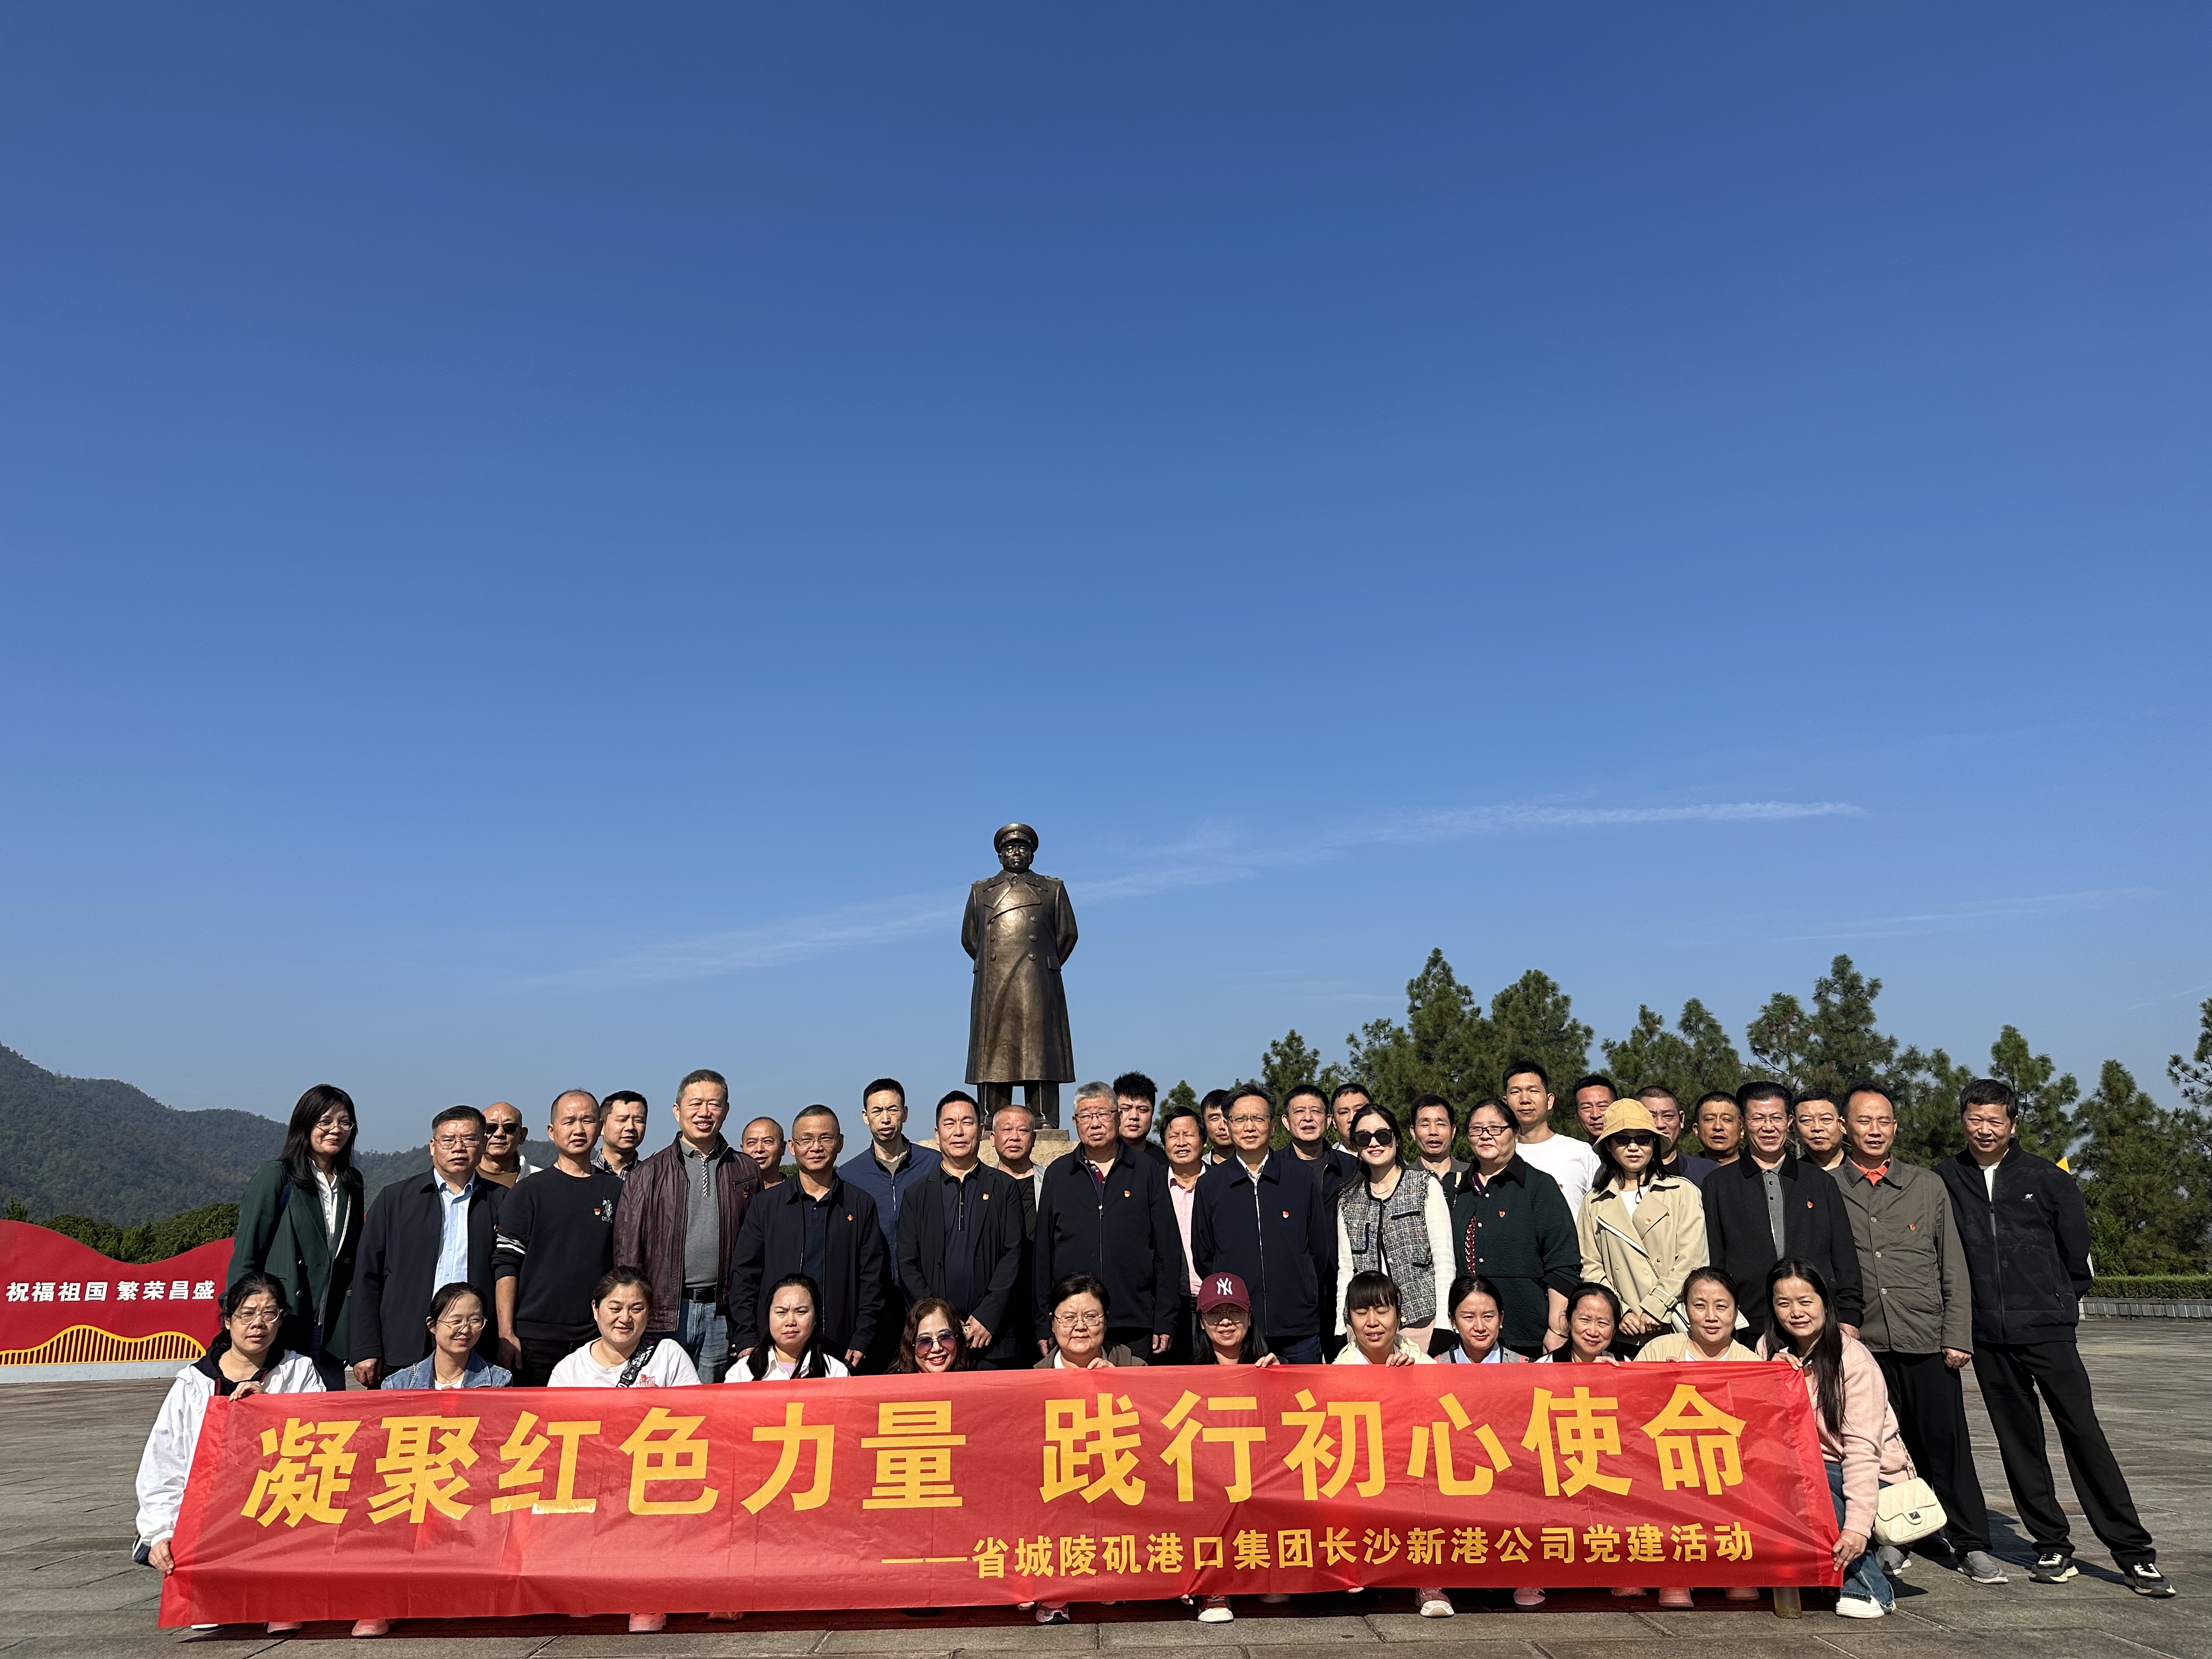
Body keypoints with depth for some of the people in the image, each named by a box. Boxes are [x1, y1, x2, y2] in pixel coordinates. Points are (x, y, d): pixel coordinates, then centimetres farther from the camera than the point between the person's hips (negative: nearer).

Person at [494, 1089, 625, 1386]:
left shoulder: (618, 1191, 11)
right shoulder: (529, 1191, 4)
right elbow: (506, 1265, 0)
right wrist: (506, 1335, -8)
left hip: (599, 1338, 2)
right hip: (535, 1338, -2)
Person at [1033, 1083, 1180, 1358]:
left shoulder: (1148, 1172, 6)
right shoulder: (1057, 1175, 10)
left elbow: (1169, 1250, 5)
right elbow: (1042, 1253, 10)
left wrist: (1164, 1322, -1)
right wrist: (1043, 1324, 5)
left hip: (1136, 1328, -1)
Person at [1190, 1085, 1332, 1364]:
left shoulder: (1303, 1177, 5)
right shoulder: (1209, 1184, 5)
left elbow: (1322, 1250, 11)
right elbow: (1202, 1259, 12)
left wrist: (1301, 1297, 9)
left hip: (1298, 1330, 0)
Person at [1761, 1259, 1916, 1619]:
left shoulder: (1853, 1360, -15)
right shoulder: (1771, 1351, 0)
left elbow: (1862, 1448, -22)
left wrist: (1857, 1526, -31)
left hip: (1875, 1478, -5)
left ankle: (1867, 1587, -17)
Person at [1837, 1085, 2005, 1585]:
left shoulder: (1928, 1186, 9)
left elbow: (1954, 1268, 8)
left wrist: (1958, 1336, 0)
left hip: (1927, 1339, 1)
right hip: (1861, 1341, 0)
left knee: (1946, 1444, 3)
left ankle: (1972, 1545, 17)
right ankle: (1890, 1540, 19)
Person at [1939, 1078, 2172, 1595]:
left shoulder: (2047, 1179, 0)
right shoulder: (1945, 1181, 2)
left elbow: (2077, 1247, 8)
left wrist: (2063, 1301, 12)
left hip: (2048, 1330, -2)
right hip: (1988, 1337, 2)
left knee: (2083, 1433, -4)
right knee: (2019, 1442, 8)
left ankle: (2134, 1552, 5)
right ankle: (2053, 1546, 18)